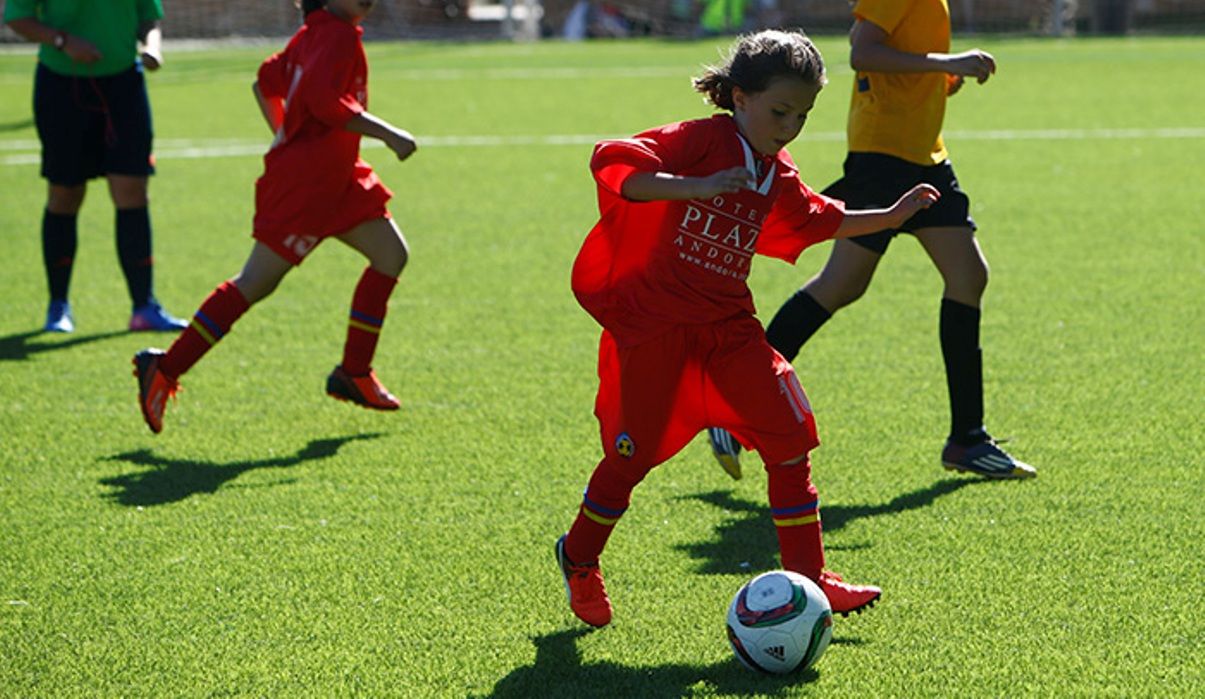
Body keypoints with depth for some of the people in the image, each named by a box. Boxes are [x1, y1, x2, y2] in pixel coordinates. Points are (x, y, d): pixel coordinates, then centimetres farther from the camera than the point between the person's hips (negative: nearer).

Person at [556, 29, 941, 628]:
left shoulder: (778, 179, 10)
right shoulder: (700, 141, -14)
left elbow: (822, 221, 31)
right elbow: (611, 163, -28)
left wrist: (891, 216, 28)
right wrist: (695, 187, -38)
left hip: (727, 326, 7)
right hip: (652, 324, -6)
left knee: (790, 440, -3)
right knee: (632, 455, 0)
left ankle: (807, 579, 5)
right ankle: (578, 560, 25)